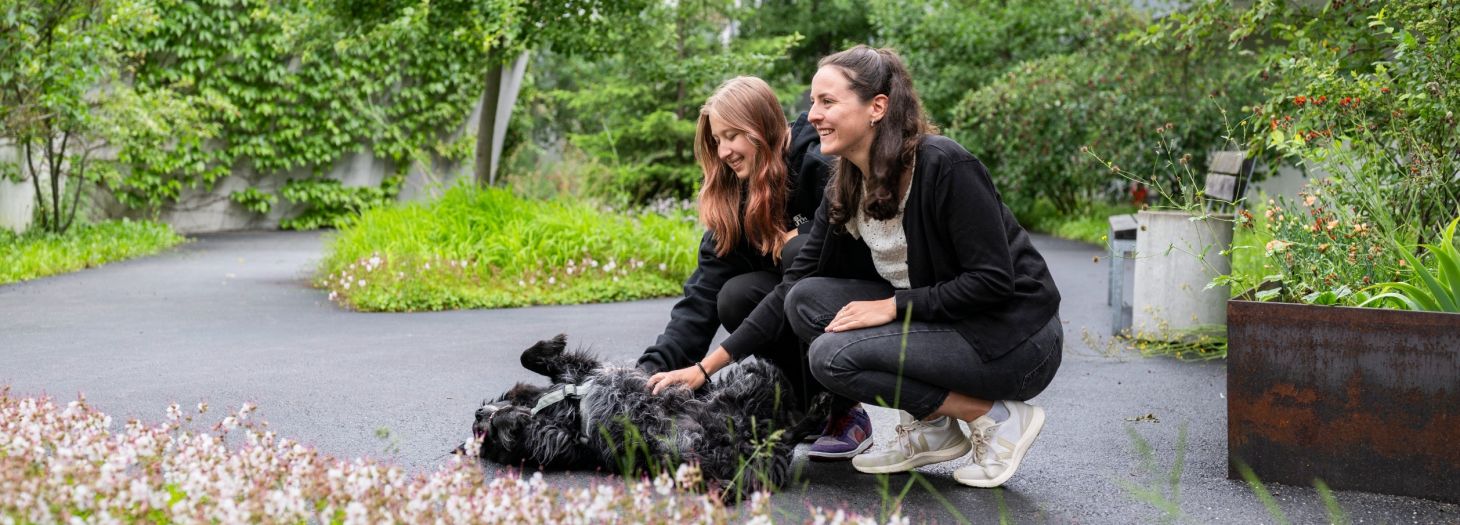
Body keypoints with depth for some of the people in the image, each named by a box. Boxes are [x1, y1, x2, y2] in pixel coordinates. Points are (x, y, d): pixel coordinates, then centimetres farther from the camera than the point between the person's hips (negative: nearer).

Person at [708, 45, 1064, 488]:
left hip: (1015, 341, -8)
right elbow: (792, 286, 3)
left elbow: (993, 281, -21)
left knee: (834, 355, -21)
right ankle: (932, 427, 2)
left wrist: (893, 305, -20)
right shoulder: (846, 190, 2)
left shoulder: (945, 165, -21)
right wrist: (706, 367, -3)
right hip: (941, 326, 8)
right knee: (807, 300, -6)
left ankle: (998, 419, -8)